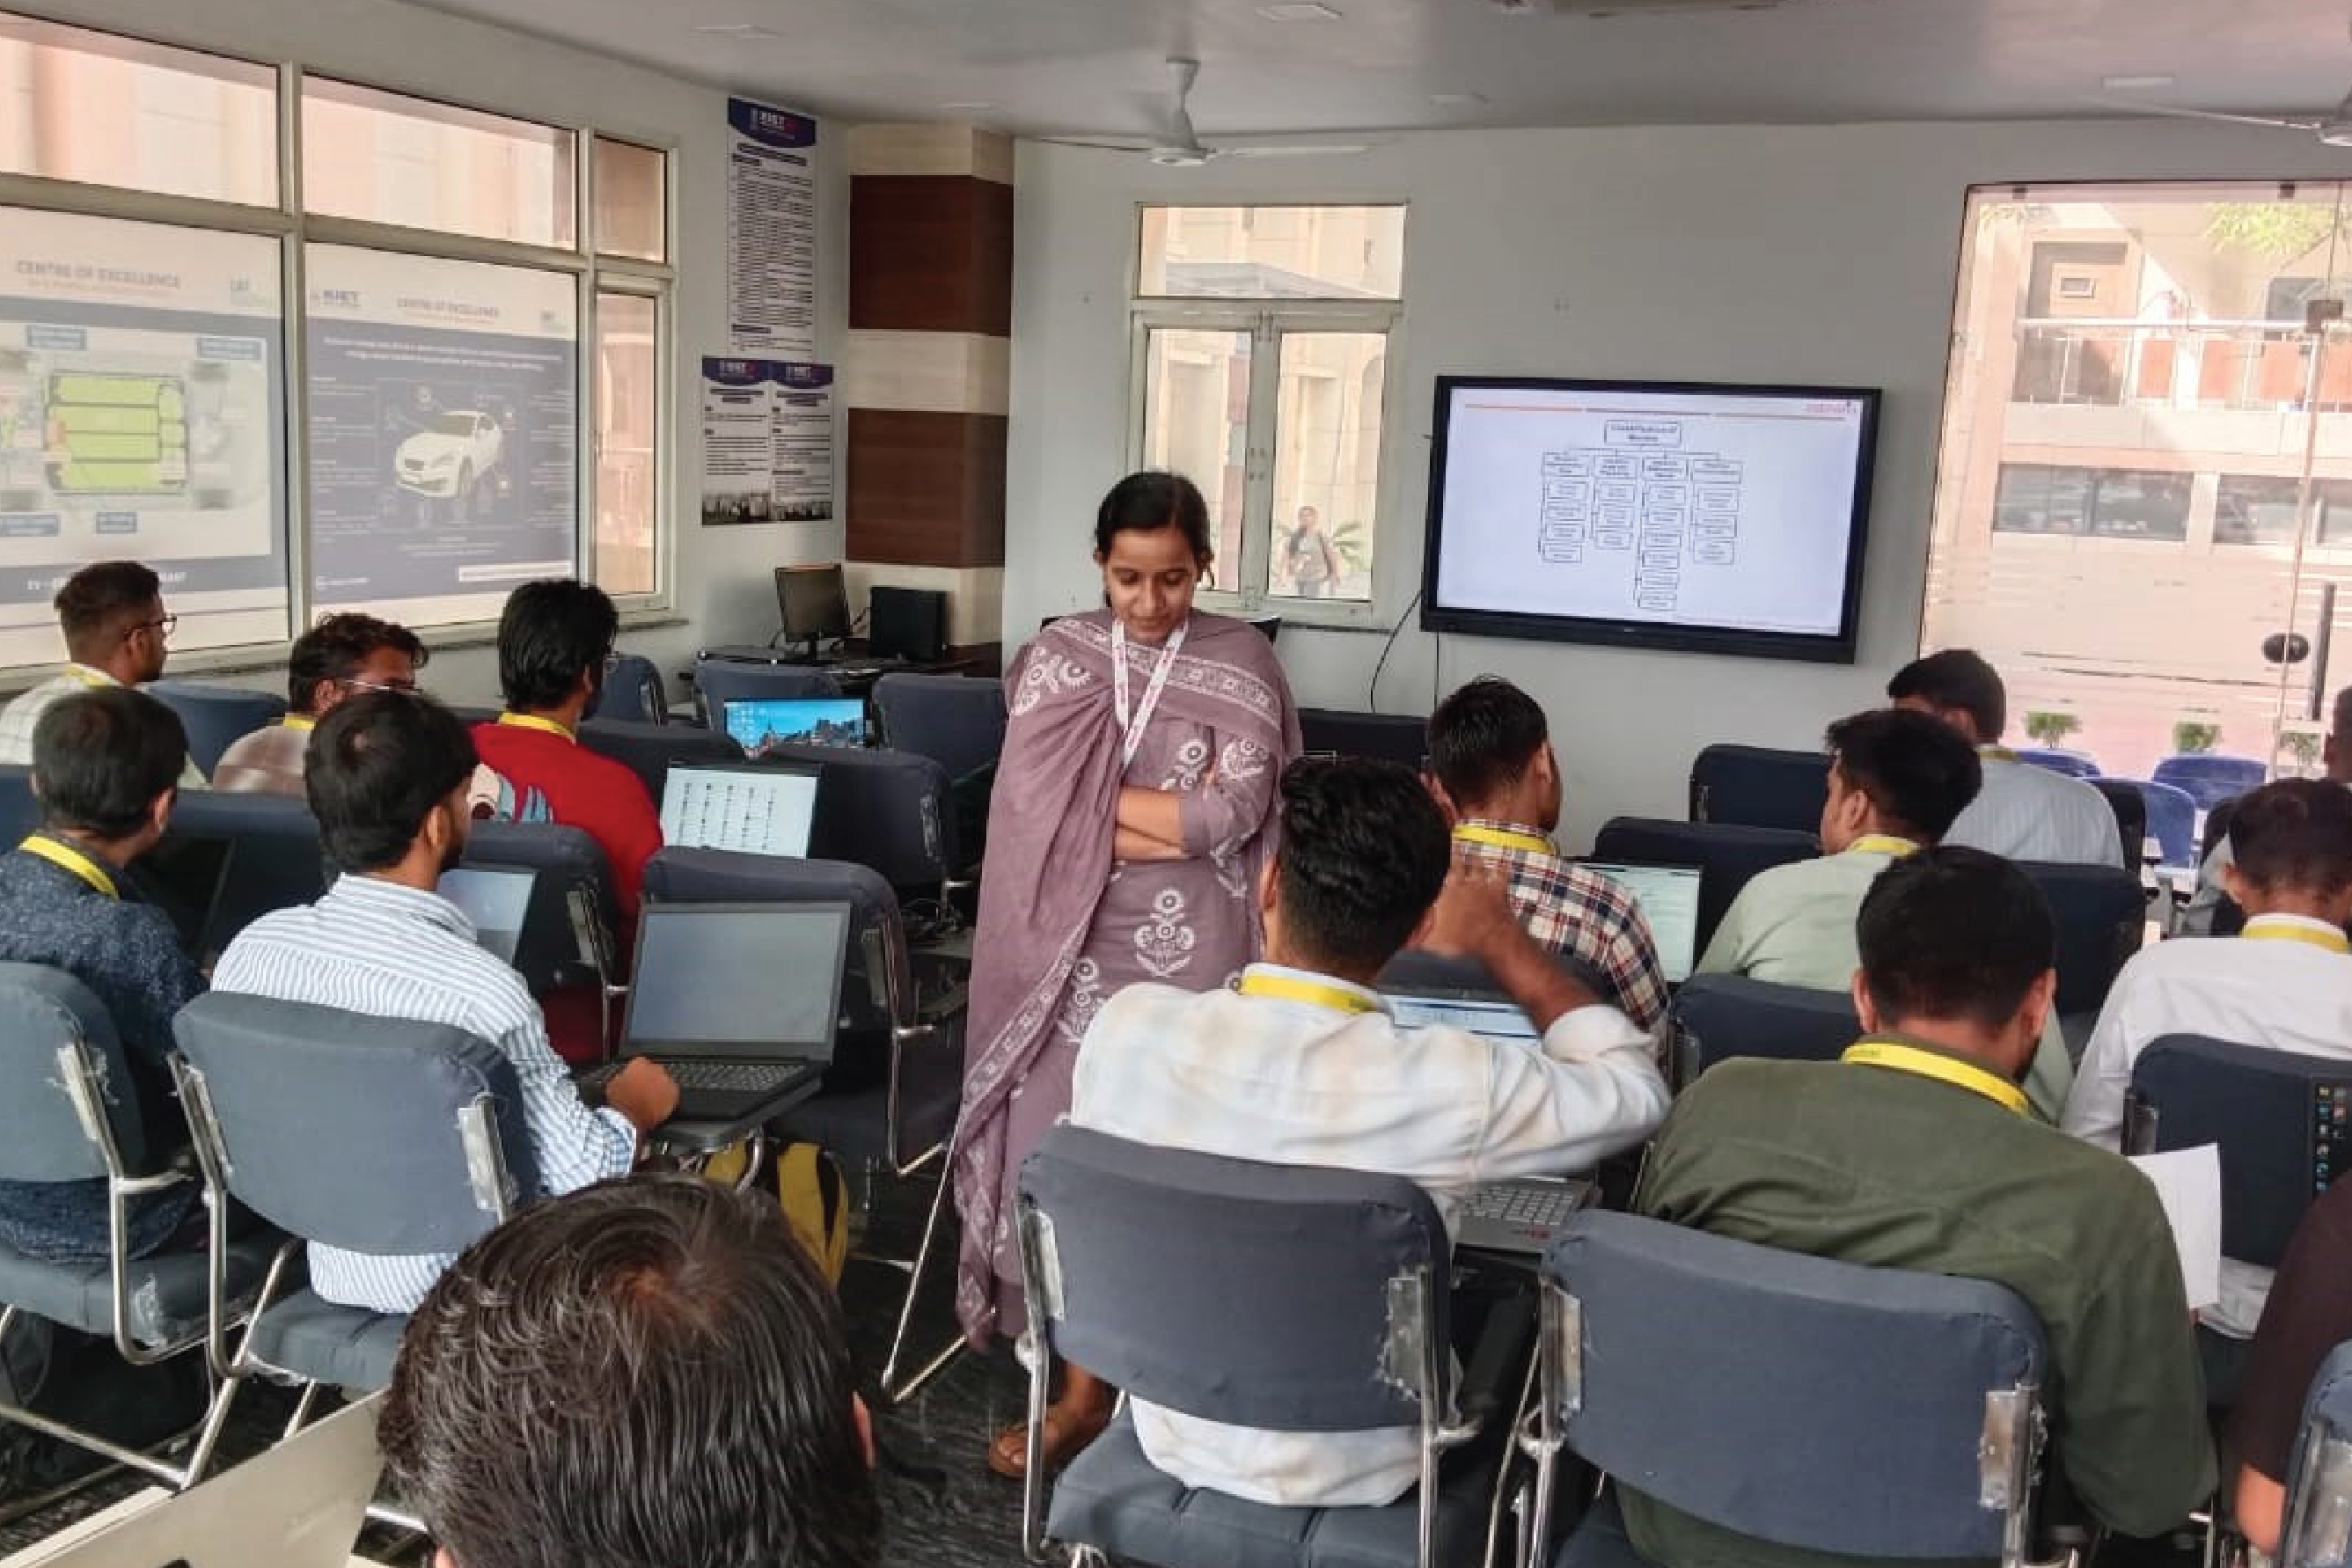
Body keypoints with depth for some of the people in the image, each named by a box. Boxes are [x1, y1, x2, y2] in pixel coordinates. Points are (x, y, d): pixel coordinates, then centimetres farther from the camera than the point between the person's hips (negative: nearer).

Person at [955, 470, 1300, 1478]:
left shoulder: (1241, 662, -1)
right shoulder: (1058, 657, 5)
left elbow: (1234, 816, -11)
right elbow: (1034, 804, -7)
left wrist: (1098, 801, -9)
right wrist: (1176, 810, -11)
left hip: (1192, 949, -2)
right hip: (1077, 944, 2)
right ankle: (1085, 1384, 16)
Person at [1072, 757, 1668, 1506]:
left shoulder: (1126, 1025, -21)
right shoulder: (1447, 1085, -30)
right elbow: (1638, 1090, -10)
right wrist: (1508, 946, 0)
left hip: (1171, 1435, 3)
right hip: (1352, 1474, -3)